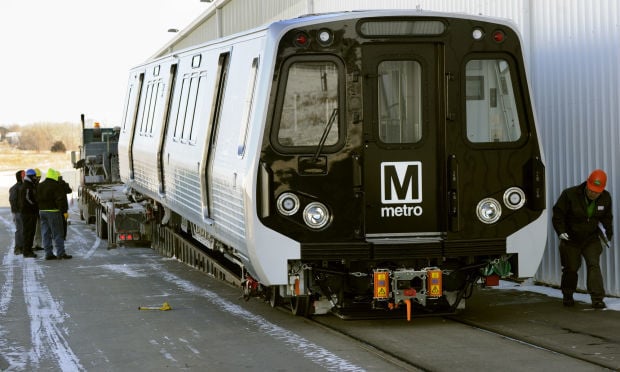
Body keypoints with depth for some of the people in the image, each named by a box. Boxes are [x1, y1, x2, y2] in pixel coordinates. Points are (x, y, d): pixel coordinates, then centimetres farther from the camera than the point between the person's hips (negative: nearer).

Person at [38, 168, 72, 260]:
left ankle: (48, 253, 9)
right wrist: (64, 211, -13)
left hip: (42, 211, 7)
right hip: (53, 211, -7)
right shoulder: (56, 186, -12)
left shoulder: (40, 186, 13)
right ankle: (60, 253, -6)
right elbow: (61, 199, -16)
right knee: (57, 233, -4)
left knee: (45, 234, 9)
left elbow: (37, 199, 18)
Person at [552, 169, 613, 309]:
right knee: (571, 268, 8)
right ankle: (567, 296, 30)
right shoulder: (569, 195, -21)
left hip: (591, 239, 2)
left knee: (594, 265, -14)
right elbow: (558, 214, -14)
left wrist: (608, 234, 7)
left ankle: (597, 299, -16)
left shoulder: (605, 198, -7)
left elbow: (606, 218, 11)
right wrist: (561, 231, -24)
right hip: (571, 239, -2)